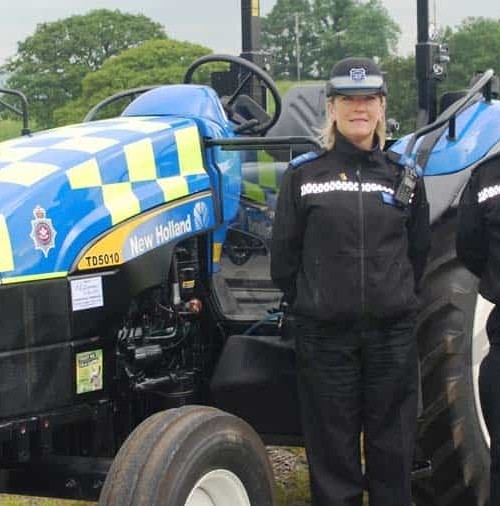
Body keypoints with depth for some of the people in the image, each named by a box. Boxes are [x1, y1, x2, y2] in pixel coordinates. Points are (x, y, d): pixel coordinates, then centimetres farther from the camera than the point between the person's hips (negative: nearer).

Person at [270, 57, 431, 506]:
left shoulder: (403, 177, 6)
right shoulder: (303, 175, 0)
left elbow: (418, 252, 13)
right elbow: (284, 254, 4)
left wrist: (396, 299, 11)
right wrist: (306, 304, 8)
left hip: (392, 330, 2)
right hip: (325, 332, -1)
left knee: (392, 448, 9)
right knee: (333, 450, 6)